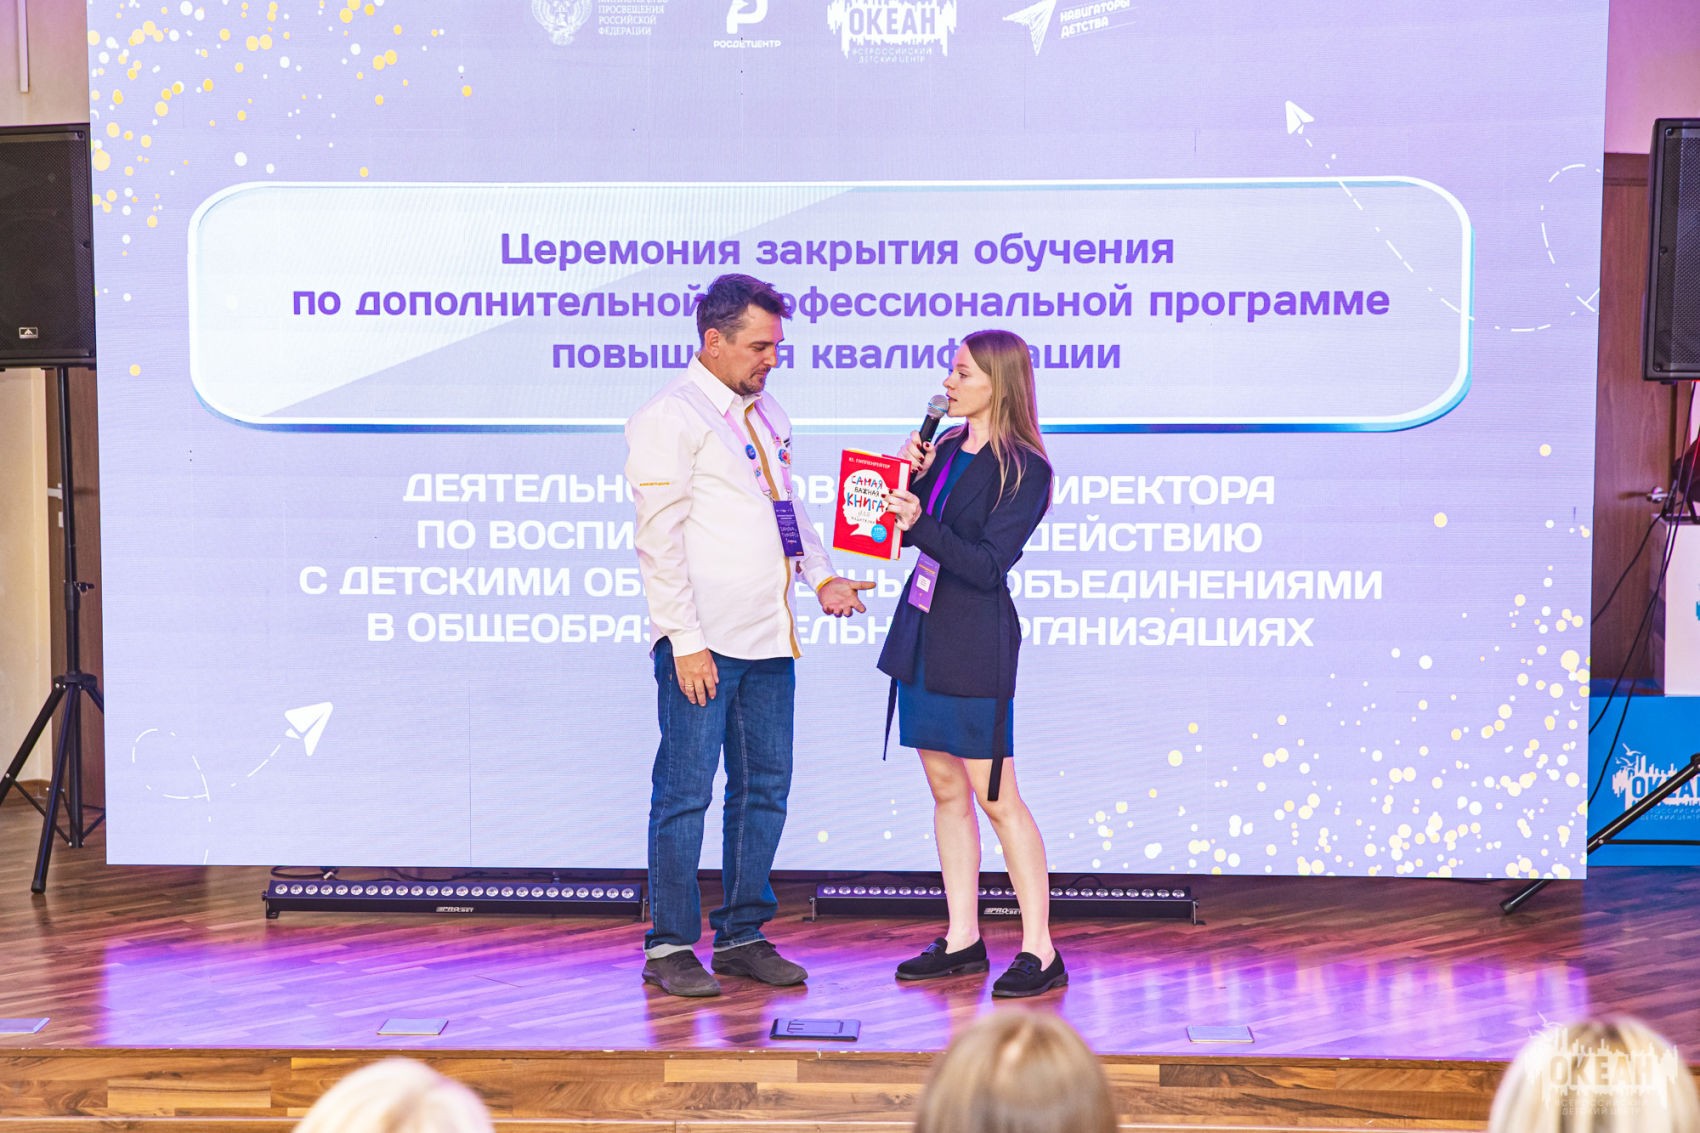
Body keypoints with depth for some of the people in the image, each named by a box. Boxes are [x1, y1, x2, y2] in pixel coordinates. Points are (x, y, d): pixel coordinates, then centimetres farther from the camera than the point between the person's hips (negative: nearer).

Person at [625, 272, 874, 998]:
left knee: (764, 789, 11)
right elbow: (660, 538, -12)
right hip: (703, 643, -8)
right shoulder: (671, 417, -7)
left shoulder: (766, 412, 18)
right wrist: (685, 639, -17)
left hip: (768, 639, 8)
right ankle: (669, 947, 9)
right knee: (685, 793, -2)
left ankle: (742, 937, 22)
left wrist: (821, 577, 8)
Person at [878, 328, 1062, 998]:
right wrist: (909, 473, -3)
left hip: (975, 645, -8)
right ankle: (962, 941, 20)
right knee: (946, 789, 11)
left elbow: (987, 563, -18)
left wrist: (921, 524, -29)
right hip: (922, 634, 8)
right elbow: (907, 531, 11)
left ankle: (1040, 952, 4)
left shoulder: (1024, 470, -11)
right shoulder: (946, 447, 11)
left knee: (996, 798, -5)